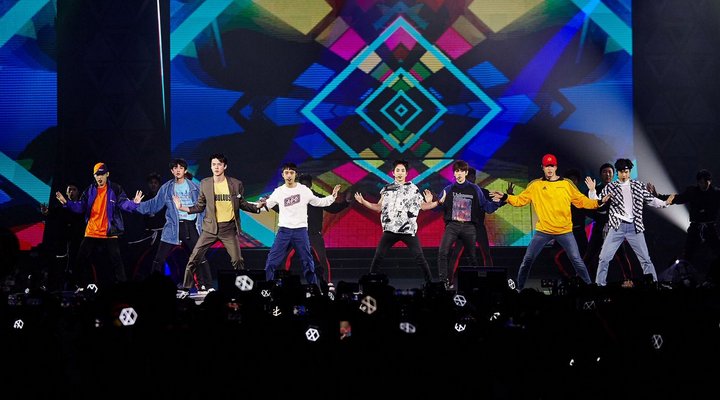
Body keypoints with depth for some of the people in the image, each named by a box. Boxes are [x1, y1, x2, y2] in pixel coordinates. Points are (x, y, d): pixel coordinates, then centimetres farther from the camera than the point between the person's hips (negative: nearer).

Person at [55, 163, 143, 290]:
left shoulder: (115, 189, -3)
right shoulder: (90, 190, 7)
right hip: (91, 233, 4)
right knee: (82, 258, 5)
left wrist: (133, 203, -37)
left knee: (116, 260, -2)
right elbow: (80, 207, 4)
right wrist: (66, 202, -11)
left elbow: (123, 203, -15)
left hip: (109, 233, -3)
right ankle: (81, 286, 16)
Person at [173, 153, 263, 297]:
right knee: (194, 258, -3)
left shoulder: (236, 184, -3)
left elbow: (242, 204, 7)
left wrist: (257, 207, -8)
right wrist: (183, 208, -7)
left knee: (237, 261, -2)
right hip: (210, 227, 1)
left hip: (229, 228, -1)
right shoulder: (205, 184, 0)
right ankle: (185, 289, 7)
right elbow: (199, 207, 6)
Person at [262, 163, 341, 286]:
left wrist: (333, 196, 2)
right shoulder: (278, 192, 4)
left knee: (308, 262, 4)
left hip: (301, 231, -1)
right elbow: (265, 205, 12)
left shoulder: (304, 190, 2)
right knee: (271, 262, -5)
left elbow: (319, 202, 12)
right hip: (283, 231, 1)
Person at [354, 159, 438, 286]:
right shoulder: (387, 189, 10)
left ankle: (429, 283, 3)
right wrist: (363, 202, 6)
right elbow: (379, 207, 15)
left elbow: (422, 206, 7)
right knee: (378, 257, -1)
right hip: (390, 230, 2)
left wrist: (436, 203, -11)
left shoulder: (413, 189, 4)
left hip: (409, 230, -2)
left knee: (419, 257, -5)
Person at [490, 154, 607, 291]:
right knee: (527, 260, 0)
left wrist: (597, 202, -6)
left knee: (576, 260, -4)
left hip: (564, 231, -1)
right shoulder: (535, 185, 2)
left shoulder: (566, 184, 2)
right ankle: (519, 288, 14)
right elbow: (520, 200, 3)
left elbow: (581, 201, 6)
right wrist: (505, 197, -11)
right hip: (543, 231, 1)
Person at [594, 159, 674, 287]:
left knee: (645, 259, 5)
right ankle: (600, 285, 5)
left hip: (634, 228, 1)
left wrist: (665, 203, -3)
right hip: (617, 227, -1)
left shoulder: (639, 186, 7)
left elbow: (651, 200, 12)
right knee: (604, 258, -4)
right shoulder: (610, 187, 4)